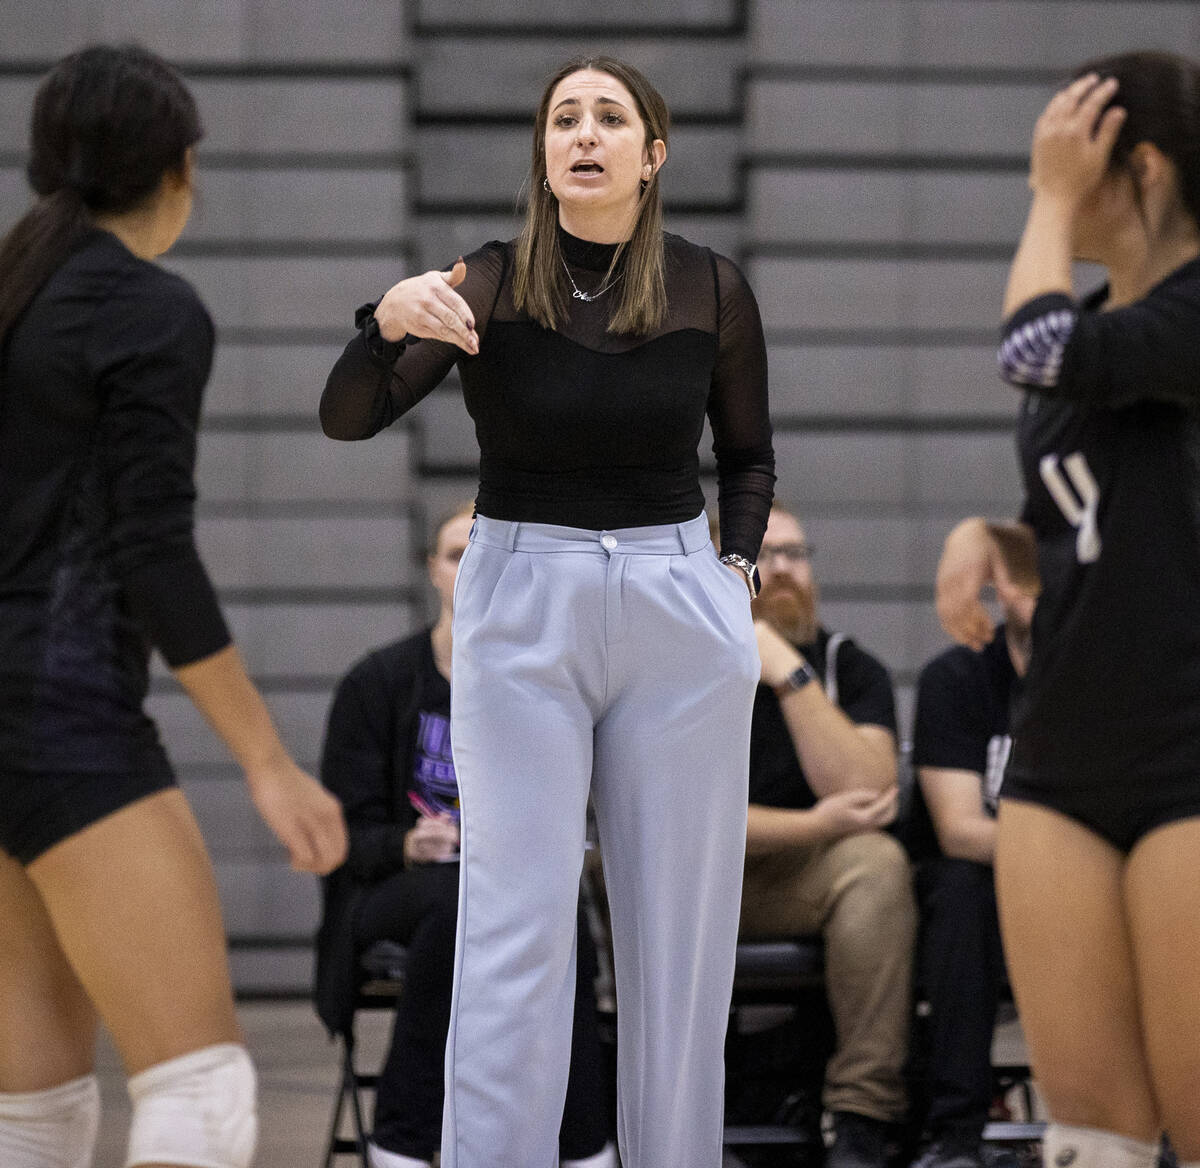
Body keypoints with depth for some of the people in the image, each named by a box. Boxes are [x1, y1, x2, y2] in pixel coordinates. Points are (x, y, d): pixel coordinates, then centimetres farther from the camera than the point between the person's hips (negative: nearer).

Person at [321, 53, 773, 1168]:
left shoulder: (711, 290, 0)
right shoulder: (490, 283, -5)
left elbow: (748, 454, 16)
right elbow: (345, 418, -15)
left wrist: (738, 567, 1)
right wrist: (387, 322, -34)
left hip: (679, 613, 2)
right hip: (522, 610, -2)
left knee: (679, 920, 5)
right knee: (515, 925, -4)